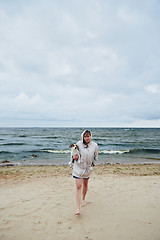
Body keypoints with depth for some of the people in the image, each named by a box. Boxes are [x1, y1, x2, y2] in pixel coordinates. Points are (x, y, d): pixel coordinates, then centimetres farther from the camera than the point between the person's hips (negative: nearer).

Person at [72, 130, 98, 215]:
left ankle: (83, 199, 44)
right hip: (78, 167, -3)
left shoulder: (94, 145, -5)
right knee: (78, 186, -8)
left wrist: (92, 165, 0)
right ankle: (78, 208, -3)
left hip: (87, 168, 3)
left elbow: (95, 157, 9)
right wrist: (74, 157, -17)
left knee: (85, 184, 19)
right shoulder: (78, 144, -12)